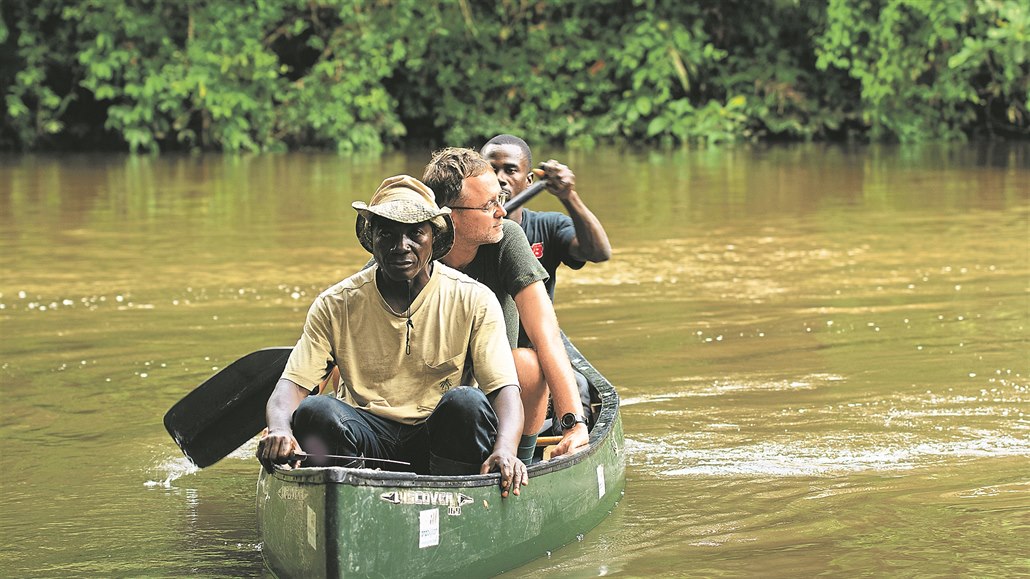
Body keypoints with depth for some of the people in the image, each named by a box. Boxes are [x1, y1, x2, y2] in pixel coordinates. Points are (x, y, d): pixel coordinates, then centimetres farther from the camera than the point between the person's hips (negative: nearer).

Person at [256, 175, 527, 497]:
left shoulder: (473, 301, -2)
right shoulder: (336, 306, 1)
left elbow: (505, 389, -11)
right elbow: (292, 385, -6)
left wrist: (505, 448, -34)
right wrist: (279, 430, -32)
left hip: (438, 435, 0)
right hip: (367, 439, 1)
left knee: (467, 402, -32)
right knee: (315, 410, -29)